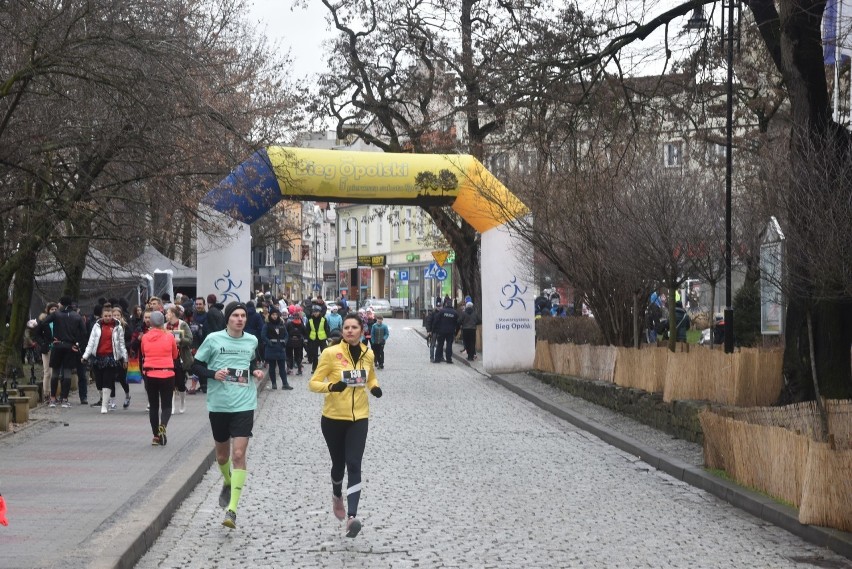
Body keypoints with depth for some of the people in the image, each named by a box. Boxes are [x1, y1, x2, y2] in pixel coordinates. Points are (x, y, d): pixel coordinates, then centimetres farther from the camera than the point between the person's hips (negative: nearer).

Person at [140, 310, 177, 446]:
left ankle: (156, 436, 13)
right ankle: (162, 426, -21)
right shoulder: (169, 337, -6)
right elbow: (175, 355, 9)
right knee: (166, 405, 6)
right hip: (167, 374, -1)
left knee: (153, 405, 12)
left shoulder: (145, 337, -3)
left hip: (150, 375, 1)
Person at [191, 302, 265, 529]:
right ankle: (228, 483, 49)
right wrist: (213, 374, -16)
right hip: (218, 405, 0)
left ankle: (232, 509, -12)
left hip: (244, 405, 0)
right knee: (222, 455, 15)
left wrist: (255, 372, 4)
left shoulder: (251, 341, 5)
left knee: (239, 454, -12)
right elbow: (196, 366, 1)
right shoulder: (213, 339, -3)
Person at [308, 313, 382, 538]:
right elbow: (313, 383, -9)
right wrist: (331, 386, -29)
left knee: (354, 465, -13)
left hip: (359, 418, 1)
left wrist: (375, 387, -2)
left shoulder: (367, 354, 2)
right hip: (333, 418, -1)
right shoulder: (331, 353, -11)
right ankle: (337, 496, 47)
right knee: (339, 464, 13)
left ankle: (352, 517, -23)